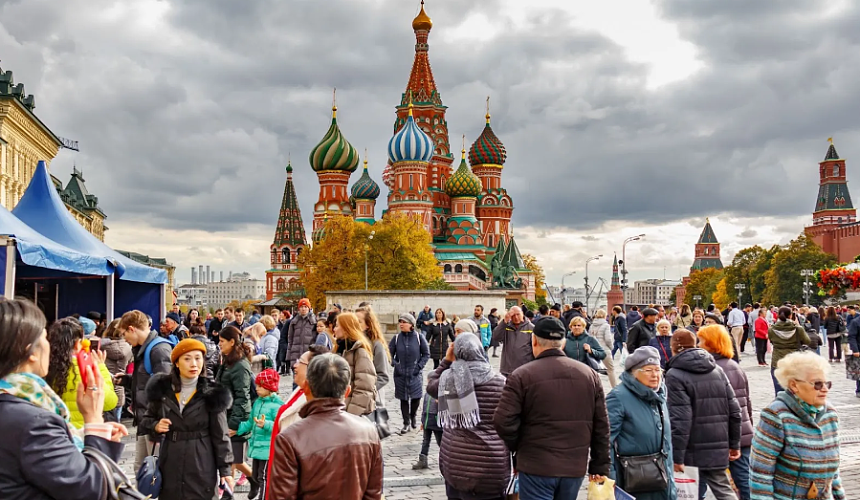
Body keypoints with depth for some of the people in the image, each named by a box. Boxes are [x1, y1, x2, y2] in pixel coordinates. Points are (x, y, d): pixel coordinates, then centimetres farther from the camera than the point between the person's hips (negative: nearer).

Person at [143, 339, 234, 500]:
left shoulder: (212, 394, -5)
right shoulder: (162, 388, 1)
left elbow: (220, 435, -2)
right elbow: (147, 418, 14)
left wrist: (225, 469, -5)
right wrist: (155, 426, -8)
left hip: (202, 465, -2)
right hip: (170, 464, 2)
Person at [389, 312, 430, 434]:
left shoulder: (419, 337, -5)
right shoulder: (396, 338, -2)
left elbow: (426, 354, 2)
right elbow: (390, 354, 4)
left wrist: (419, 366, -7)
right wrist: (395, 364, -8)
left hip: (415, 374, -1)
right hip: (400, 374, 1)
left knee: (416, 397, 1)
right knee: (403, 399, 6)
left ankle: (413, 417, 29)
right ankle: (406, 423, 18)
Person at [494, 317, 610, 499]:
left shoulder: (522, 375, -9)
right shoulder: (590, 374, 4)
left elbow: (503, 422, -13)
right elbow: (601, 427, 5)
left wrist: (517, 448, 6)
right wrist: (600, 467, 12)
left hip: (536, 467, -4)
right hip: (576, 467, 4)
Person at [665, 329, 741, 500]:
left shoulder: (675, 375, -11)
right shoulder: (717, 370, 9)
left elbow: (679, 419, -19)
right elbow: (734, 410, 8)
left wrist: (676, 456, -15)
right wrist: (734, 444, 15)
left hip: (692, 451, -6)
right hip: (718, 447, 6)